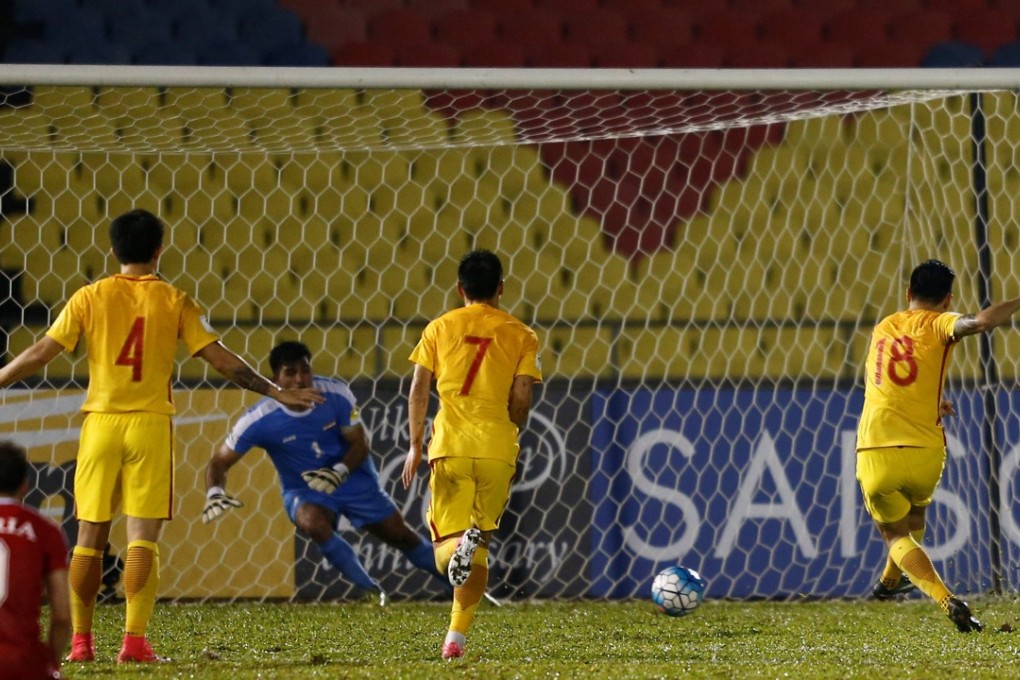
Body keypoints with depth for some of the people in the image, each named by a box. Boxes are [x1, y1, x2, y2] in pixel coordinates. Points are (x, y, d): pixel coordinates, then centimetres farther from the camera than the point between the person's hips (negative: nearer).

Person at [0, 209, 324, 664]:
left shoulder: (90, 297, 2)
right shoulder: (174, 301, 0)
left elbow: (42, 353, 1)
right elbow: (219, 358, 0)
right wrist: (276, 392, 7)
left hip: (100, 422, 1)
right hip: (150, 422, -1)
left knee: (90, 536, 8)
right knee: (143, 536, -2)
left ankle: (81, 641, 10)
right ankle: (135, 640, -11)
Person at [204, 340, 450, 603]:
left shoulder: (336, 394, -18)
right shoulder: (259, 420, -21)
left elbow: (360, 445, -10)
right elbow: (219, 462, -13)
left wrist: (340, 472, -31)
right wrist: (214, 493, -34)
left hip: (353, 480, 2)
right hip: (305, 492, -2)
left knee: (401, 535, 8)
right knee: (313, 522, -35)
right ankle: (372, 592, -23)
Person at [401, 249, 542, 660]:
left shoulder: (440, 328, 9)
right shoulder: (520, 335, 8)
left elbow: (418, 389, 3)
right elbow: (521, 399, 1)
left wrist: (415, 446, 8)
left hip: (450, 445, 0)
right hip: (497, 449, 0)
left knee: (446, 541, 5)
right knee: (481, 544, 12)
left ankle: (458, 548, -33)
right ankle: (456, 637, -4)